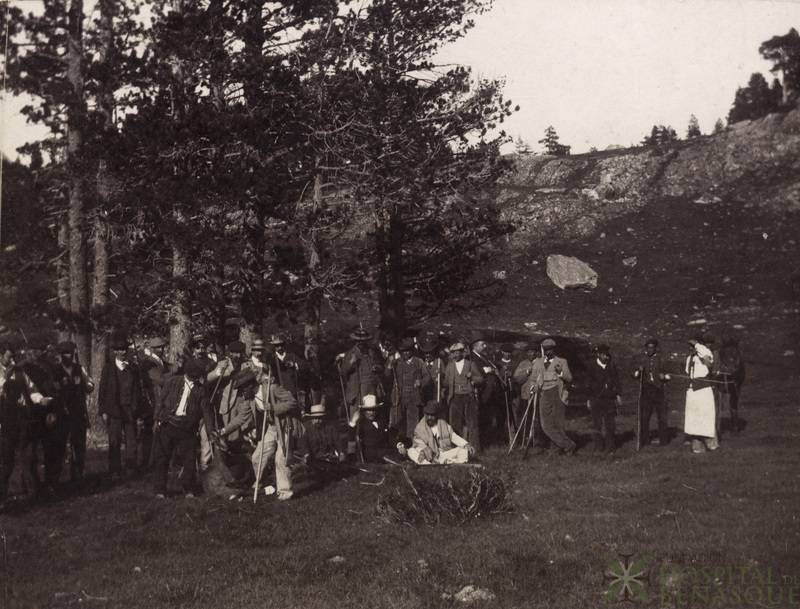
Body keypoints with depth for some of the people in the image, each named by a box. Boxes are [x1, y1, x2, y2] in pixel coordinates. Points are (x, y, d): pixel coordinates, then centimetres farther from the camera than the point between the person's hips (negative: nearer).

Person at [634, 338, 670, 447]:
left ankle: (663, 440, 10)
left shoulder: (661, 359, 5)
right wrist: (639, 371, -8)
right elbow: (635, 375, 12)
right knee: (644, 416, 1)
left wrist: (664, 376, -10)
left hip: (659, 391, -1)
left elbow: (668, 375, 11)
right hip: (646, 391, 1)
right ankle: (644, 441, 11)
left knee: (662, 417, 0)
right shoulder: (642, 359, 9)